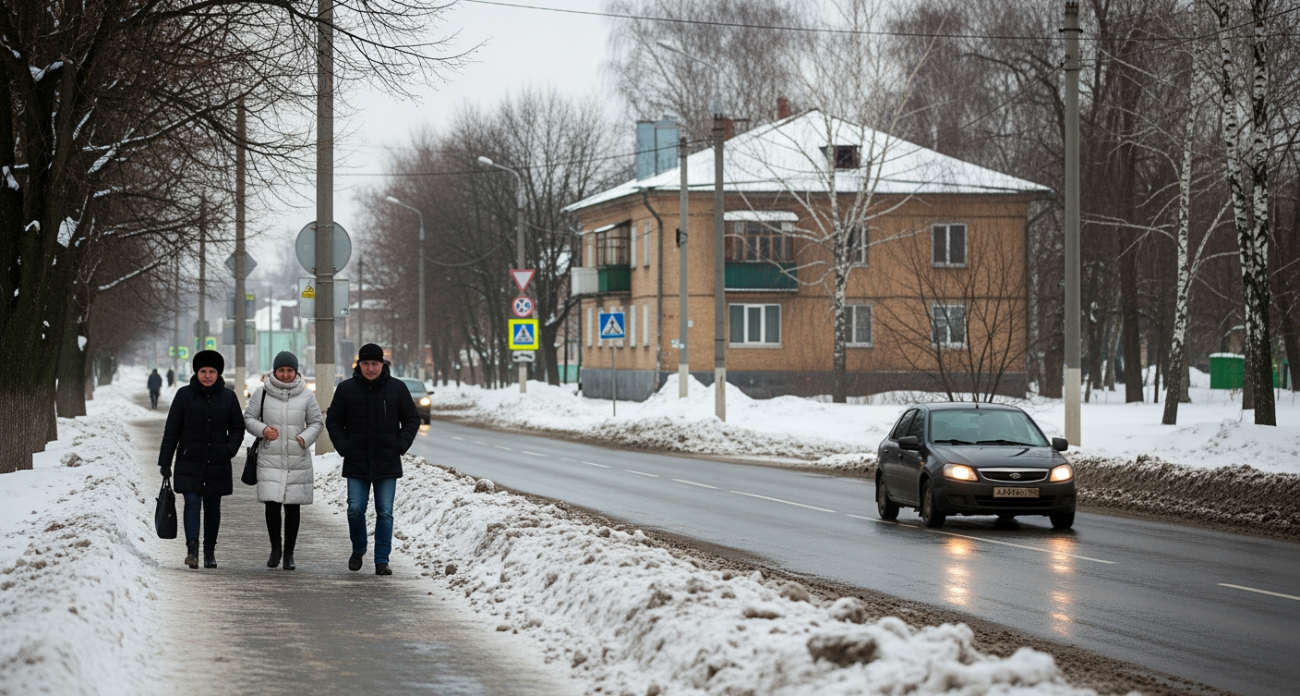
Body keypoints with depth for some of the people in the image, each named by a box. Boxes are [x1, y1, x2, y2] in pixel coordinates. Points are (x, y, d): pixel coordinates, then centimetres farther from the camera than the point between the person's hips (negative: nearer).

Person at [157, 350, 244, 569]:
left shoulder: (228, 397, 5)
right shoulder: (184, 395, 1)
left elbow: (237, 428, 10)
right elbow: (171, 430, 3)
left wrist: (230, 449, -10)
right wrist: (165, 462, 1)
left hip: (217, 464, 2)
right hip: (189, 462, -2)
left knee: (212, 507, 8)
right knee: (192, 503, -14)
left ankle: (210, 551, 18)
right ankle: (192, 549, -22)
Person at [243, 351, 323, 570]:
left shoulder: (306, 395, 3)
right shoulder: (262, 393, 1)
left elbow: (317, 422, 10)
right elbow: (248, 418, 7)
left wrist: (306, 437, -10)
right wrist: (263, 430, -13)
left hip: (298, 460, 1)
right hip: (269, 460, -1)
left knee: (293, 507, 5)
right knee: (272, 505, -7)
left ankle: (289, 553, 16)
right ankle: (275, 548, 15)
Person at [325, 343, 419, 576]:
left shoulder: (397, 389, 2)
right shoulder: (346, 389, 2)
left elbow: (412, 420, 9)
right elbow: (333, 421, 10)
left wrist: (400, 446, -3)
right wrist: (343, 447, -3)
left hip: (387, 464, 0)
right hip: (356, 463, 0)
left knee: (385, 513, 0)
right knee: (355, 509, -3)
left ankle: (382, 560, 6)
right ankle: (358, 549, 22)